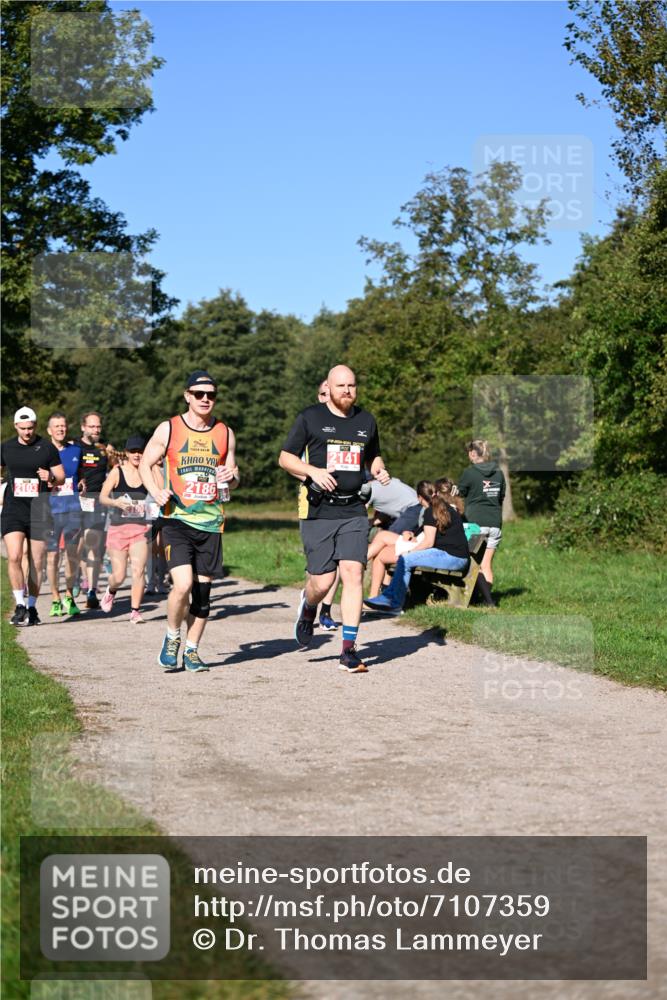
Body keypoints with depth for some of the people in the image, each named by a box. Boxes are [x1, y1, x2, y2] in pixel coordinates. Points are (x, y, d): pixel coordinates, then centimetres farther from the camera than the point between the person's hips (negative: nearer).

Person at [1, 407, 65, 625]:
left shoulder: (47, 448, 2)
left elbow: (62, 477, 6)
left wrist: (50, 477, -15)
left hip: (39, 509, -1)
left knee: (36, 562, 4)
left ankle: (32, 607, 17)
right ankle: (20, 605, -7)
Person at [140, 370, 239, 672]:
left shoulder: (225, 433, 9)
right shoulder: (168, 429, 0)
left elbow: (233, 482, 17)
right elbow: (145, 464, 9)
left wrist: (231, 476, -6)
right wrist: (156, 492, -8)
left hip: (211, 522, 3)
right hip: (177, 519, -3)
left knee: (203, 589, 6)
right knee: (183, 584, -17)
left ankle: (192, 650, 20)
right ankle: (172, 638, 8)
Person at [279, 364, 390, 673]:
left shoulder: (366, 421, 13)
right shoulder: (310, 417, 1)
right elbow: (285, 458, 3)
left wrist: (380, 471, 5)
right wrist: (313, 471, -14)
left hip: (354, 511, 3)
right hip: (318, 511, -2)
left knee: (353, 573, -10)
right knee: (322, 581, -3)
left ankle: (349, 650, -6)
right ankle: (308, 607, 36)